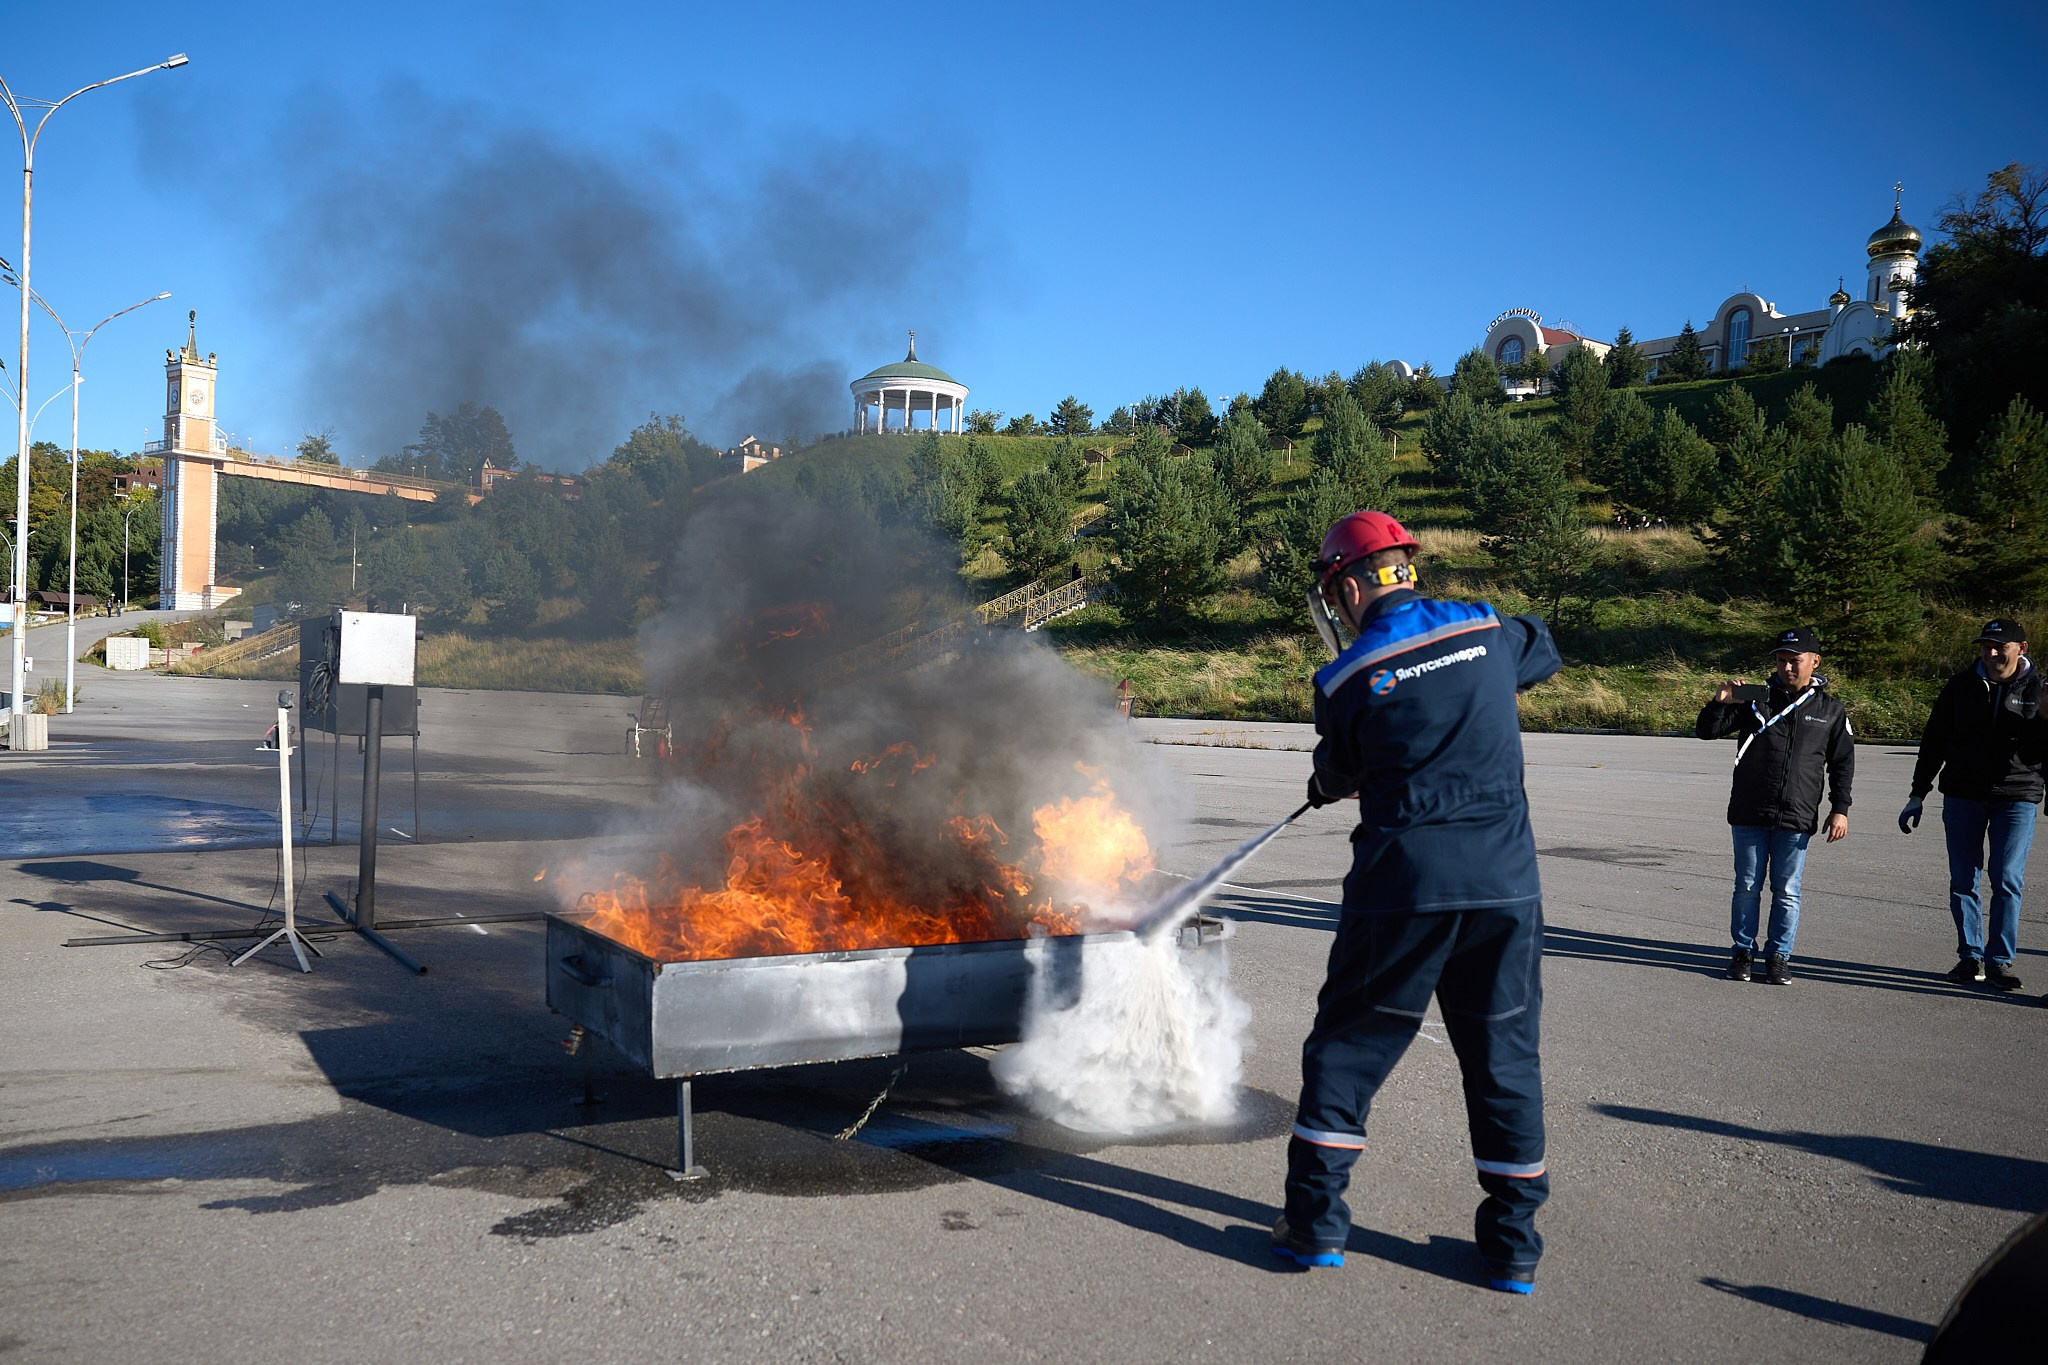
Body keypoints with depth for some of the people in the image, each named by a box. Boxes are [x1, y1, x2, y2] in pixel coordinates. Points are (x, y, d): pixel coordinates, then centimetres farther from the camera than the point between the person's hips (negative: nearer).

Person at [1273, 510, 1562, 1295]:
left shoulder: (1345, 681, -4)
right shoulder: (1487, 630, 4)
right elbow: (1543, 654, 28)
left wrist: (1330, 785, 35)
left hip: (1403, 882, -3)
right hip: (1504, 881, 3)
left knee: (1349, 1046, 11)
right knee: (1504, 1055, 13)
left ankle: (1316, 1223, 16)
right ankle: (1512, 1244, 19)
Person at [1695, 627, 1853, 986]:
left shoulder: (1830, 711, 7)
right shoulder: (1755, 700, 5)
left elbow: (1842, 764, 13)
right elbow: (1706, 731, 4)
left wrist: (1840, 808, 4)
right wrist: (1719, 703, -15)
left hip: (1796, 819, 0)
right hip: (1749, 815, 0)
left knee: (1787, 892, 5)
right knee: (1747, 887, 7)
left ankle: (1778, 955, 17)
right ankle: (1743, 951, 19)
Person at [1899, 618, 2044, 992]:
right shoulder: (1961, 686, 4)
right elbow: (1933, 742, 9)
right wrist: (1918, 795, 7)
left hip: (2016, 797, -2)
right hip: (1962, 796, 2)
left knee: (2007, 880, -4)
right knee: (1963, 880, 5)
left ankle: (1999, 961, 4)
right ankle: (1970, 957, 15)